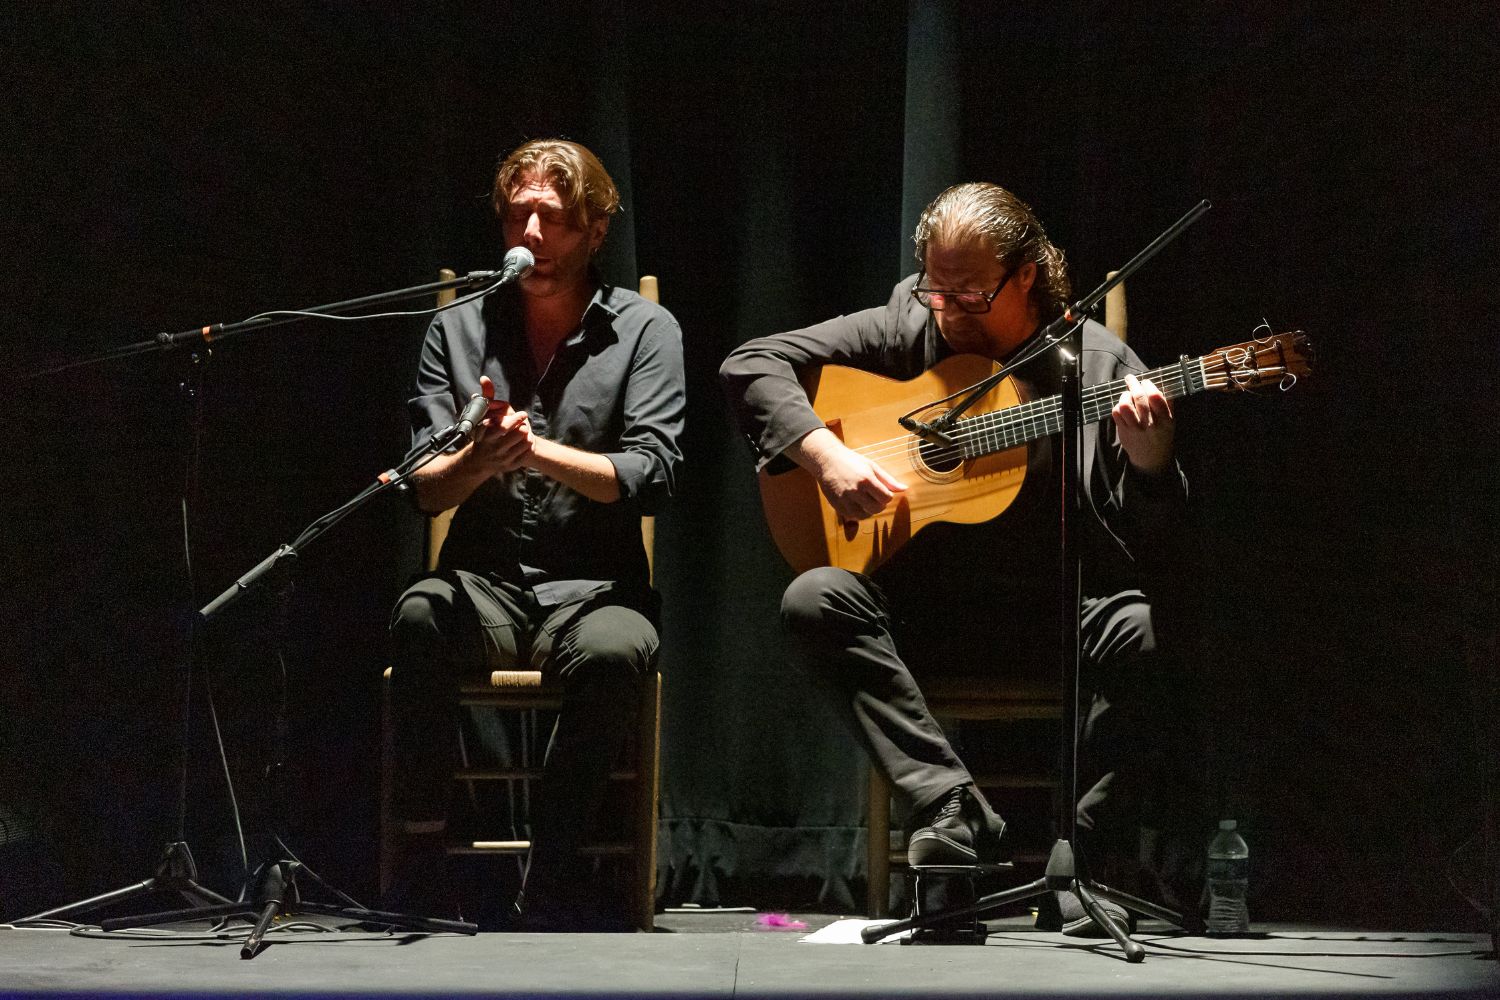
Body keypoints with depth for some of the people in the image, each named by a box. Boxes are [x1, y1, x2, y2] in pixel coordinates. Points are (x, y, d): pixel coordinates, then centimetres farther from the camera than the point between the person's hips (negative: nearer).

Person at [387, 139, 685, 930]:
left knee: (611, 654, -36)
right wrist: (478, 458, -21)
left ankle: (549, 886, -24)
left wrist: (537, 450, -22)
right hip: (485, 579, 2)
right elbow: (425, 491, 3)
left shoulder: (644, 330, 4)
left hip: (596, 586, -1)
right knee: (421, 618, -33)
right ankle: (421, 862, -23)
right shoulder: (458, 329, 10)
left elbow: (651, 476, -8)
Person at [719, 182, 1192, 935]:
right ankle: (956, 812, -29)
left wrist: (1149, 462, -23)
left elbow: (1151, 548, -1)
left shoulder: (1101, 364, 1)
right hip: (920, 603, 2)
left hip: (1056, 606, -2)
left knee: (1146, 630, -33)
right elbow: (749, 364, 3)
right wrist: (824, 453, -11)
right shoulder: (906, 330, 6)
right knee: (814, 600, -28)